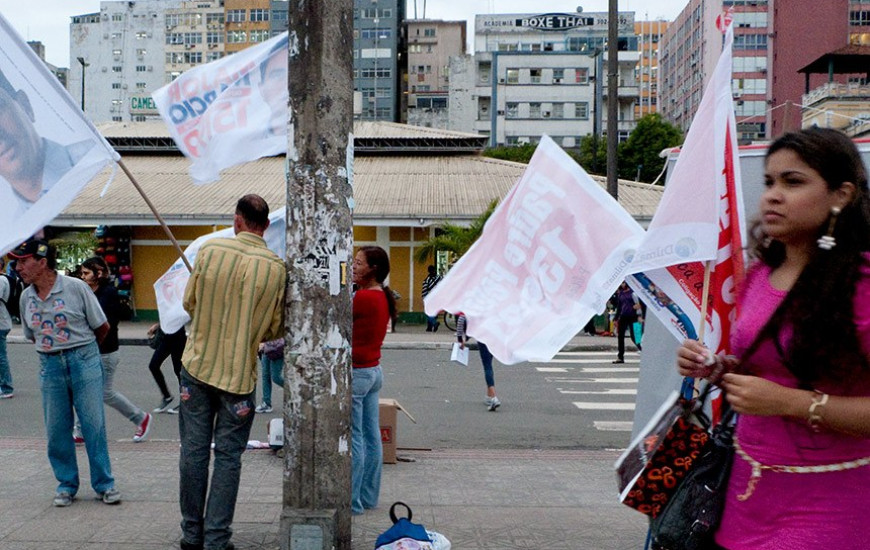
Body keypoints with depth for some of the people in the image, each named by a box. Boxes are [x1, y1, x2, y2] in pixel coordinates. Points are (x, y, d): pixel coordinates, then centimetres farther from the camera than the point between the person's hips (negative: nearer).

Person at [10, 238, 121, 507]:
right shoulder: (26, 297, 5)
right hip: (49, 365, 4)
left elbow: (102, 327, 0)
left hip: (83, 361, -4)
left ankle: (104, 484, 10)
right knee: (56, 429, 5)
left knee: (93, 424, -1)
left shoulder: (75, 288, -9)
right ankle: (66, 484, 20)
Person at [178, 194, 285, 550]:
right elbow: (276, 328, -1)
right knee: (228, 457, 6)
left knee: (194, 450, 10)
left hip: (198, 365, 2)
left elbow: (189, 303, 5)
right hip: (240, 373, -1)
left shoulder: (209, 250, -6)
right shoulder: (276, 268, -9)